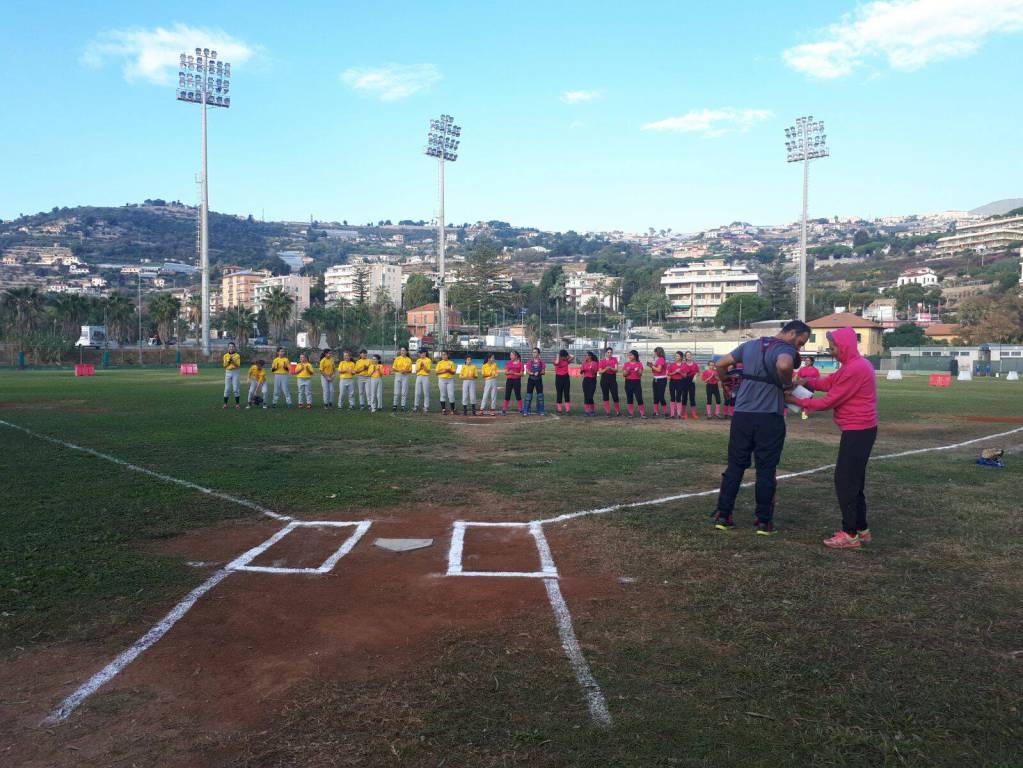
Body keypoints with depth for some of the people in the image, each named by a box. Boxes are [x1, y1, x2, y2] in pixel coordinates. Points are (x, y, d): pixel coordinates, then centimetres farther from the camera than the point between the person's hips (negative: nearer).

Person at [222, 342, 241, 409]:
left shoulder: (237, 355, 1)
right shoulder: (225, 355, 7)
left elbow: (238, 365, -6)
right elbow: (225, 365, 1)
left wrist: (233, 361, -20)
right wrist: (229, 360, -14)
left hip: (236, 372, -2)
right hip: (228, 372, 2)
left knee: (235, 388, -3)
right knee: (227, 388, 0)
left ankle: (237, 403, 3)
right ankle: (225, 404, 4)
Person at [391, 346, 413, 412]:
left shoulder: (409, 360, 4)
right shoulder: (397, 359, 5)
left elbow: (410, 370, 5)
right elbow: (393, 369, 2)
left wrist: (405, 371, -14)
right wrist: (399, 370, -15)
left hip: (405, 376, 0)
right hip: (398, 375, 0)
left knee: (404, 392, -1)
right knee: (397, 391, -1)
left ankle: (403, 405, 6)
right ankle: (395, 405, 7)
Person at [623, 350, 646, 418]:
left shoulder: (639, 364, 2)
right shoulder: (626, 364, 6)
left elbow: (640, 374, -3)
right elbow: (624, 374, 3)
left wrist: (638, 371, -22)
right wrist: (627, 371, -16)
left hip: (637, 382, -2)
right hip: (628, 382, 2)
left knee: (639, 398, -7)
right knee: (629, 398, 3)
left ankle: (643, 413, -4)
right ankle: (631, 414, 10)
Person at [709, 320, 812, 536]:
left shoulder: (750, 345, 12)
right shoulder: (785, 349, -9)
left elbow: (721, 364, 14)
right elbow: (784, 365, -33)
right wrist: (788, 383, -14)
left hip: (742, 415, 5)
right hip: (769, 419, -5)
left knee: (735, 467, 11)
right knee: (766, 470, 5)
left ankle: (722, 516, 12)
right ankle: (764, 521, 11)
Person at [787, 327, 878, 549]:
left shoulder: (855, 369, -21)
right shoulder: (855, 364, 13)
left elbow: (830, 400, -18)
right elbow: (830, 381, 13)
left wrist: (797, 401, -11)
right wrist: (807, 382, -3)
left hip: (857, 431, -11)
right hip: (860, 430, 11)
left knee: (844, 481, -7)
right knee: (854, 480, 15)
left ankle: (850, 534, -3)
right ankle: (861, 529, 22)